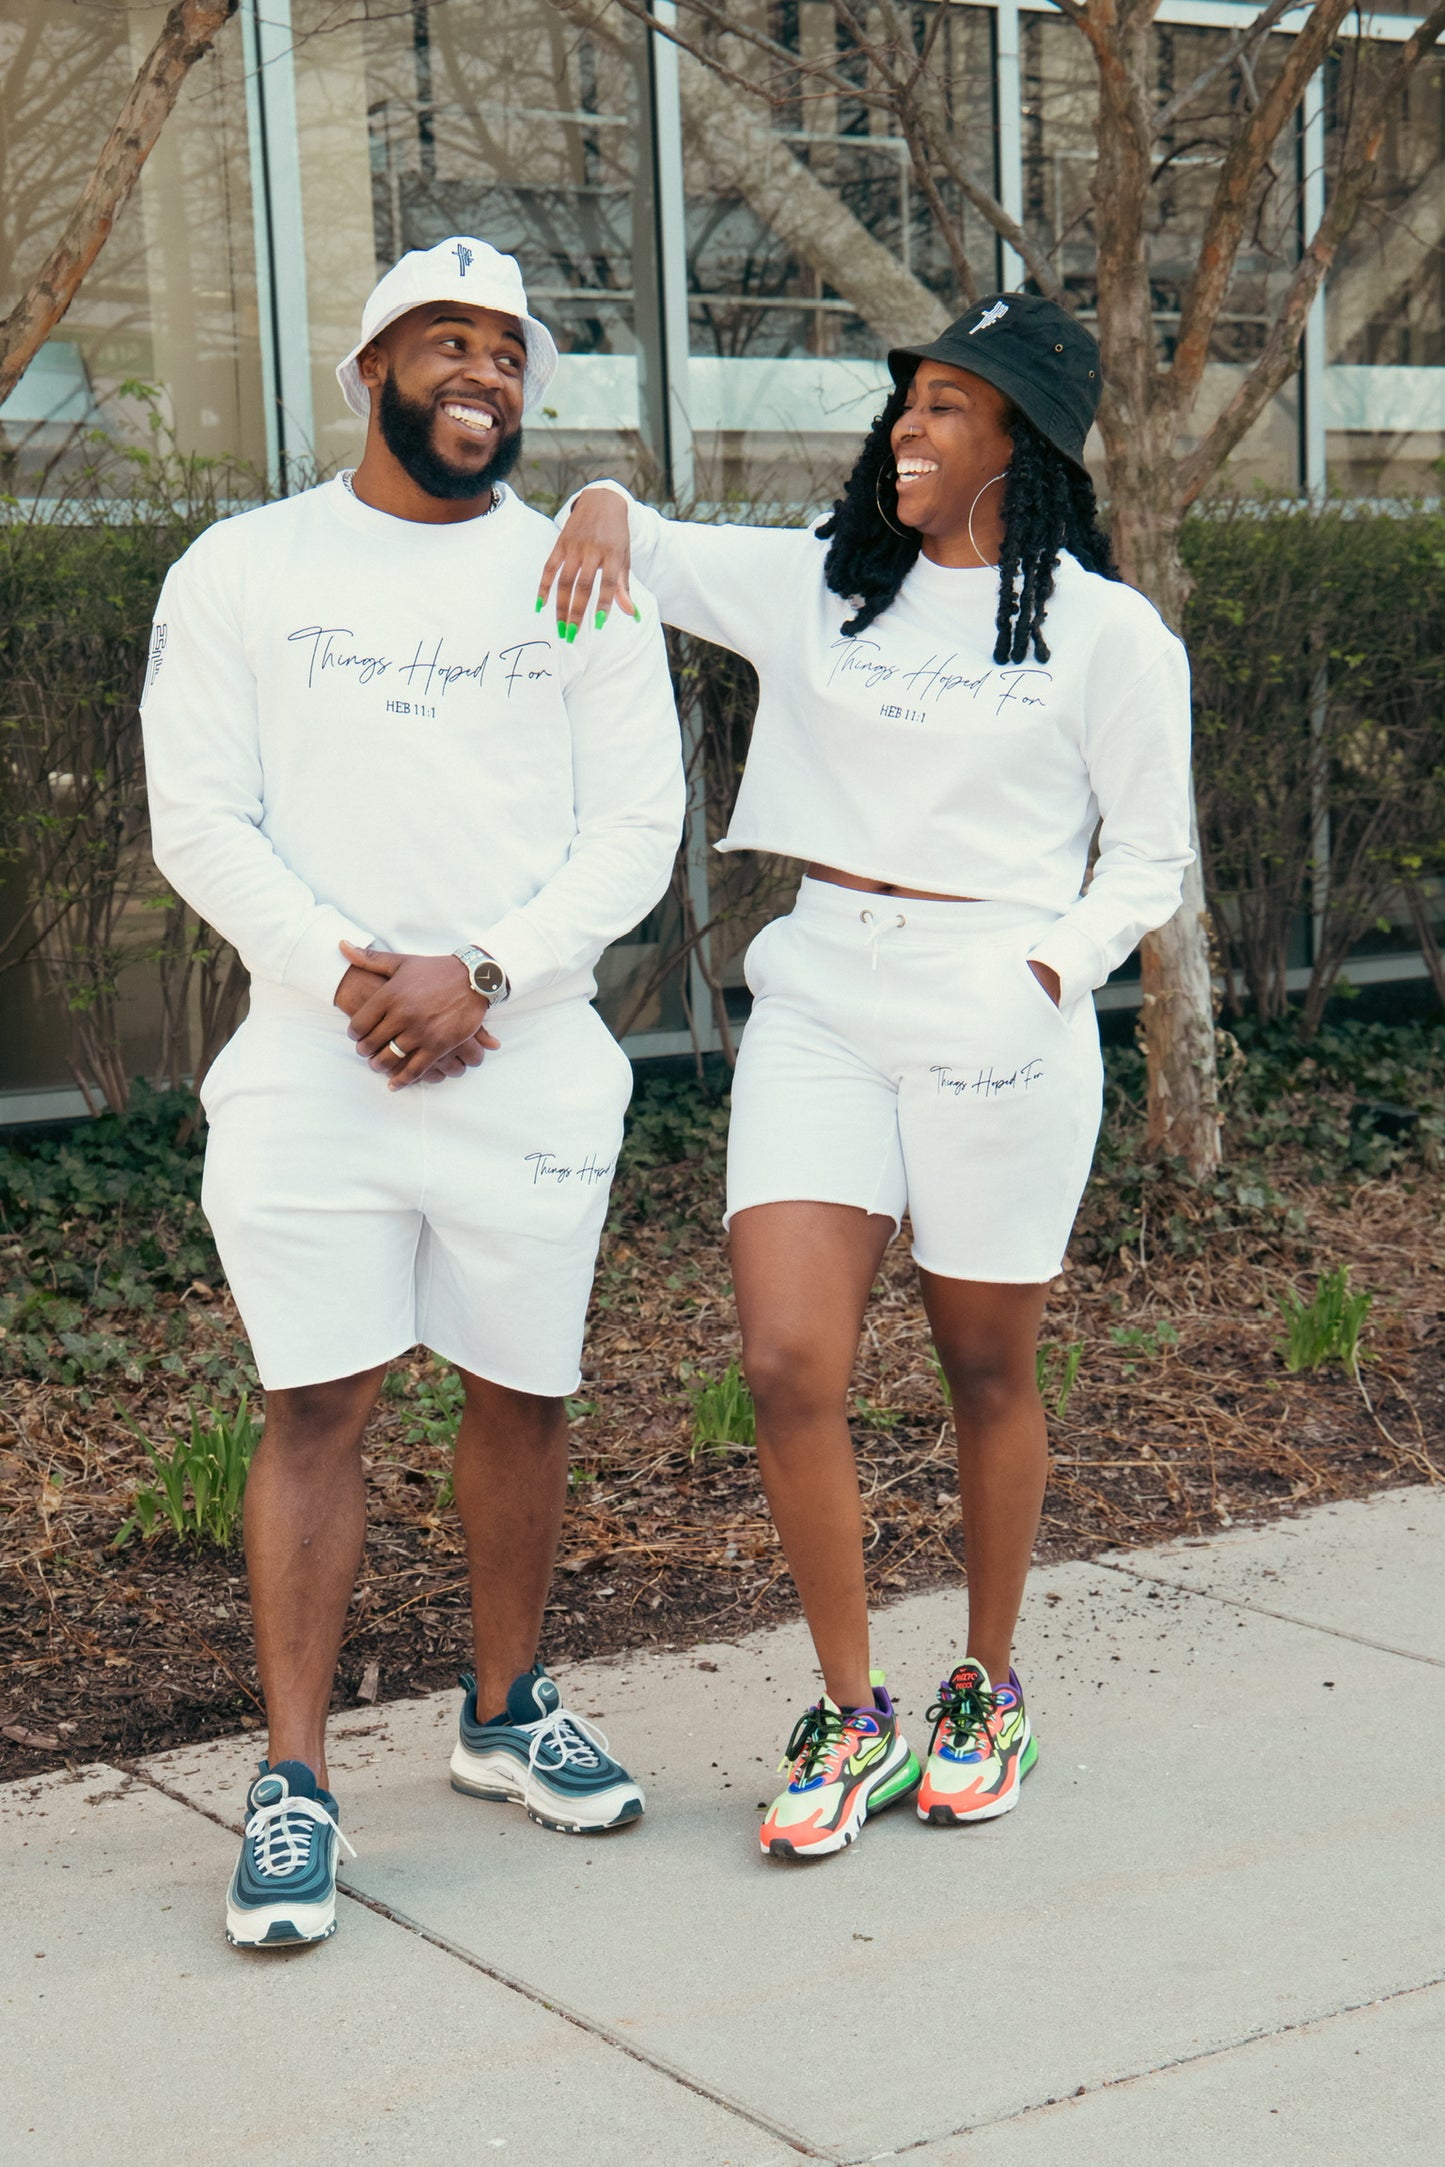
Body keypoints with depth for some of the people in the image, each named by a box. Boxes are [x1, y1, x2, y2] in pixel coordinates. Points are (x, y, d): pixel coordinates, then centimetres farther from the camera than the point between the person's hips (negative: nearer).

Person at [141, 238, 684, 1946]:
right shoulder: (244, 569, 6)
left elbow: (635, 829, 1)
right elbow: (197, 819, -1)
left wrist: (480, 974, -13)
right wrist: (343, 970, -14)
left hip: (530, 1063, 2)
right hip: (307, 1064, -1)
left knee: (521, 1396, 10)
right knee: (315, 1407, -3)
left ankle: (505, 1712, 29)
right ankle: (293, 1784, 5)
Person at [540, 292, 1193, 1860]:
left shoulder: (1107, 635, 1)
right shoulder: (820, 585, 10)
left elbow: (1149, 853, 6)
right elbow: (641, 553, 19)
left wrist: (1050, 969, -9)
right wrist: (605, 505, -4)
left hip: (1001, 1025, -2)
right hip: (818, 1006, 3)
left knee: (988, 1373, 9)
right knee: (787, 1368, -8)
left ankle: (987, 1689, 31)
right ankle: (852, 1718, 9)